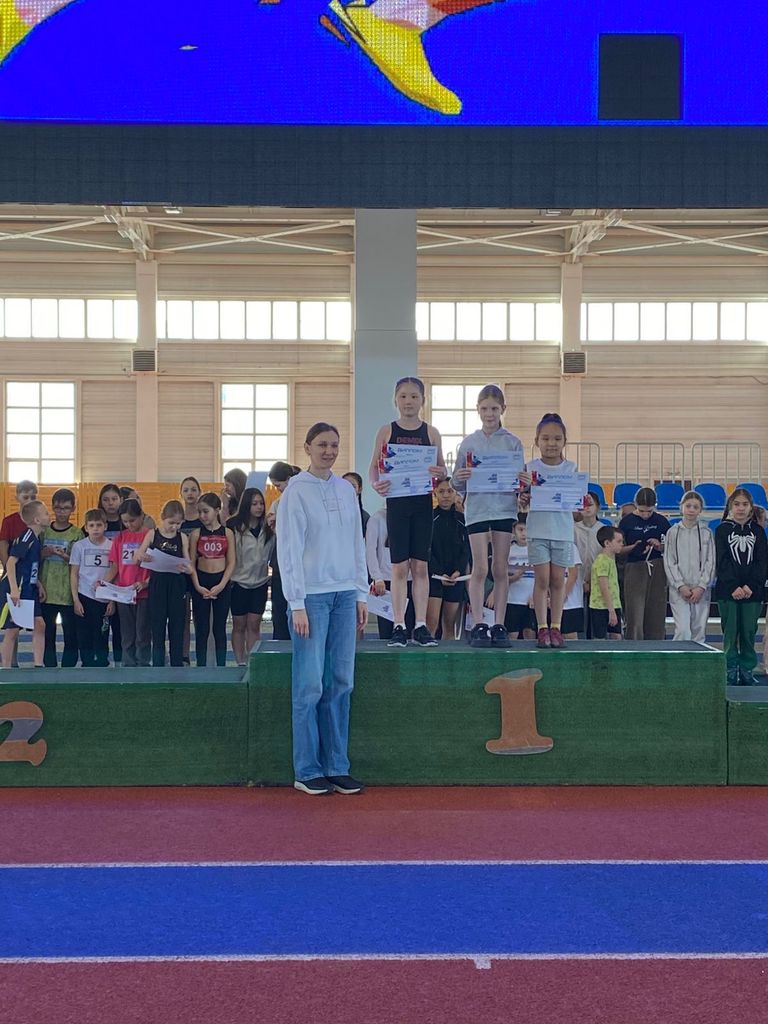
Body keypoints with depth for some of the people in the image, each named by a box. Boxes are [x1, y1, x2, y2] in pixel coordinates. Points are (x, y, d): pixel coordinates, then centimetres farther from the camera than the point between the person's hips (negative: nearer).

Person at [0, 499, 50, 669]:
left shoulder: (35, 538, 10)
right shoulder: (26, 537, -17)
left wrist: (38, 584, 12)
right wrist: (14, 590, -27)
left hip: (28, 591, 8)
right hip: (15, 591, -8)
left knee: (39, 625, 3)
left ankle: (38, 666, 7)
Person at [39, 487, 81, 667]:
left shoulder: (77, 533, -1)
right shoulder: (44, 531, 8)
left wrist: (64, 556, -19)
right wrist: (44, 554, -8)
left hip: (68, 592, -3)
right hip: (46, 591, 3)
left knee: (71, 633, 1)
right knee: (47, 632, 8)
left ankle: (68, 668, 10)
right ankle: (49, 667, 18)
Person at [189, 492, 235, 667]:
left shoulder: (227, 533, 0)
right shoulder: (196, 534, 1)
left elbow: (231, 563, -1)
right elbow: (191, 563, 0)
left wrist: (221, 586, -11)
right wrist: (197, 586, -11)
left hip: (222, 582, 0)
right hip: (201, 582, 0)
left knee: (220, 628, 7)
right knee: (201, 629, 4)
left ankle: (221, 667, 13)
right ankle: (201, 667, 9)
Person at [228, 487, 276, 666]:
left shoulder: (267, 528, 1)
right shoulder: (235, 527, -11)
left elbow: (272, 554, 11)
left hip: (260, 582, 3)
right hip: (239, 582, -2)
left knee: (254, 625, 5)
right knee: (239, 625, 7)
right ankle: (240, 663, 15)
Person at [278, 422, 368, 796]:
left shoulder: (346, 490, 12)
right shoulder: (296, 491, -4)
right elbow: (289, 550, -7)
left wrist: (361, 595, 12)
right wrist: (297, 604, -11)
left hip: (345, 595, 5)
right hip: (311, 596, -5)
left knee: (341, 683, 6)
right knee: (310, 684, -3)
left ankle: (337, 766, 13)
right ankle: (307, 770, 6)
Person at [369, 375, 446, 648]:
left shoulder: (430, 433, 4)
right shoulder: (386, 431, 2)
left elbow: (442, 468, 7)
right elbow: (374, 466, 3)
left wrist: (441, 473, -16)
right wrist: (375, 483, -17)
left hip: (422, 503, 1)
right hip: (396, 503, -1)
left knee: (420, 565, 4)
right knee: (399, 566, 1)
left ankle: (420, 626, 10)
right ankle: (399, 627, 6)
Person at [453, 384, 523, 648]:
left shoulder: (513, 443, 5)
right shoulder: (469, 443, 5)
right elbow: (459, 485, 6)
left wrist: (521, 487, -15)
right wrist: (460, 478, -15)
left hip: (504, 508, 1)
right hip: (477, 509, -1)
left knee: (501, 569, 5)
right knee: (480, 568, -4)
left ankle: (499, 626, 9)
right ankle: (478, 626, 1)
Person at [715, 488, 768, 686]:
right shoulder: (722, 530, 4)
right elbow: (722, 561, -3)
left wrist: (751, 586, -10)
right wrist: (733, 587, -13)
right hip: (727, 591, -1)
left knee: (749, 633, 3)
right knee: (730, 634, 0)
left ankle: (747, 672, 12)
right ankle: (731, 675, 6)